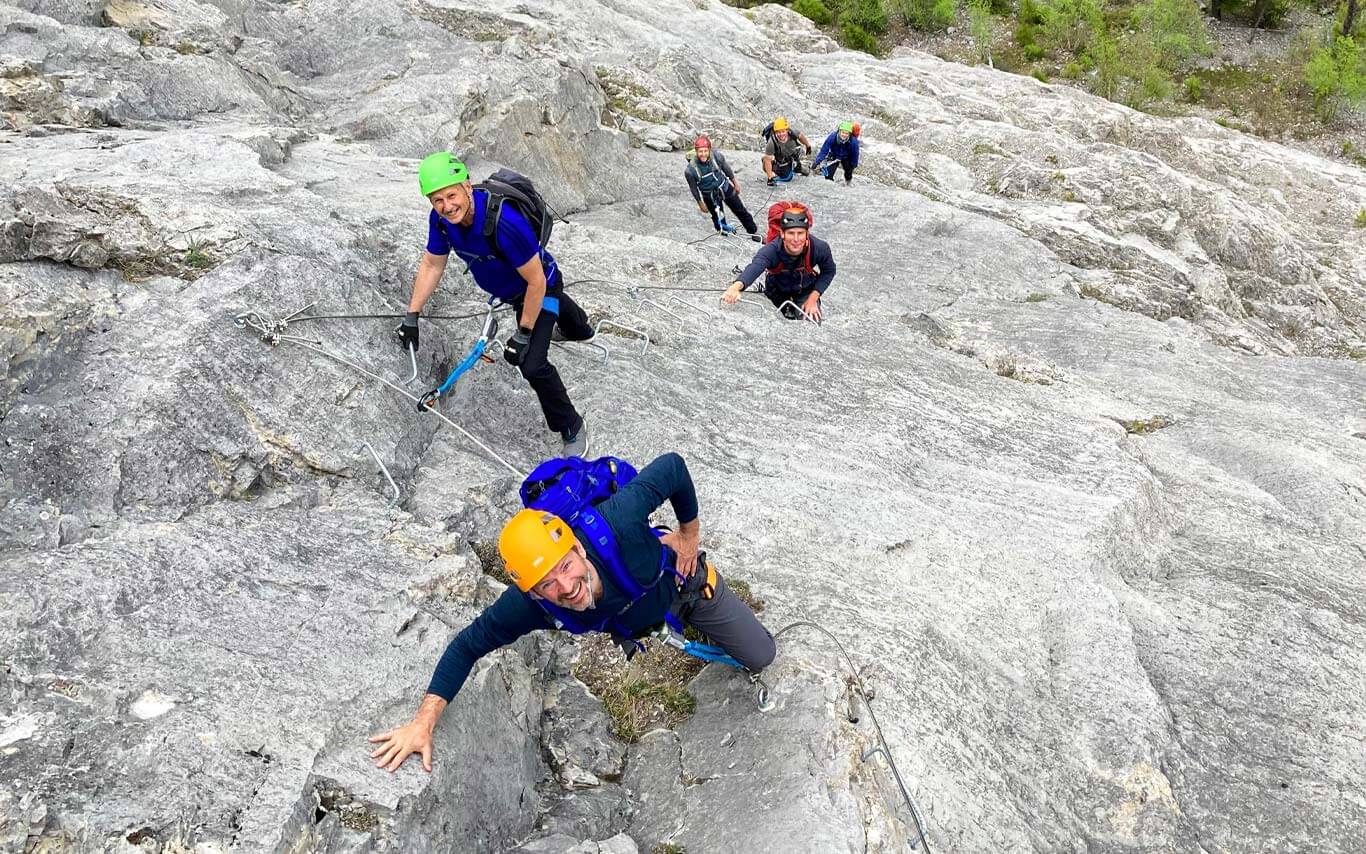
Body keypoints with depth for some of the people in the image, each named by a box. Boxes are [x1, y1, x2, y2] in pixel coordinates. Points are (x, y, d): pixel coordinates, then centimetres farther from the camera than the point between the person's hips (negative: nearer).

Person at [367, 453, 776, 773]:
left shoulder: (614, 525, -50)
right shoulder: (531, 606, -41)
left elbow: (672, 466, -36)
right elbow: (468, 645, -26)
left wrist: (690, 532, -22)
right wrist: (424, 721, -31)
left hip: (687, 582, -1)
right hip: (639, 624, 1)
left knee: (762, 657, 15)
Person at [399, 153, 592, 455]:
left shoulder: (504, 221, -45)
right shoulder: (441, 218, -24)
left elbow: (536, 282, -35)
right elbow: (431, 265, -6)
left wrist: (523, 336, -29)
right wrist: (411, 317, -7)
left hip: (540, 287, -7)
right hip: (506, 288, 7)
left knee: (532, 365, -21)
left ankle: (572, 428, 3)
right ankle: (578, 329, 76)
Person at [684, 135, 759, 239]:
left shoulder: (717, 156, -25)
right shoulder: (690, 170, -29)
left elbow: (727, 169, -4)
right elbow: (693, 188, -12)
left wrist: (735, 183, 7)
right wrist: (700, 203, -2)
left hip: (725, 187, 2)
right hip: (709, 195, -1)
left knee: (741, 211, 12)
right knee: (718, 219, 14)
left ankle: (754, 232, 30)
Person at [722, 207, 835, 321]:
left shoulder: (820, 248, -33)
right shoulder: (772, 250, -40)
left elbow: (828, 271, -11)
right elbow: (754, 268, -61)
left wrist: (813, 298, -20)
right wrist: (736, 286, -83)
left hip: (806, 291, 0)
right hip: (777, 292, 0)